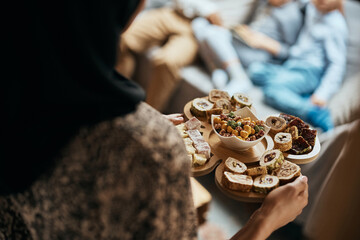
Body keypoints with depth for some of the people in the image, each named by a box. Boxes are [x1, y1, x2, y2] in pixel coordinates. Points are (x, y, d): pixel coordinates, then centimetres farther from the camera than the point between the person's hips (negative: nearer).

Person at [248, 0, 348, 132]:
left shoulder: (335, 26, -11)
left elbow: (337, 64, -14)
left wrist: (322, 94, -22)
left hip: (309, 71, -9)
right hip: (290, 67, 9)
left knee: (272, 88, -32)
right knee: (255, 70, -13)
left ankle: (318, 114, -35)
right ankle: (301, 96, -20)